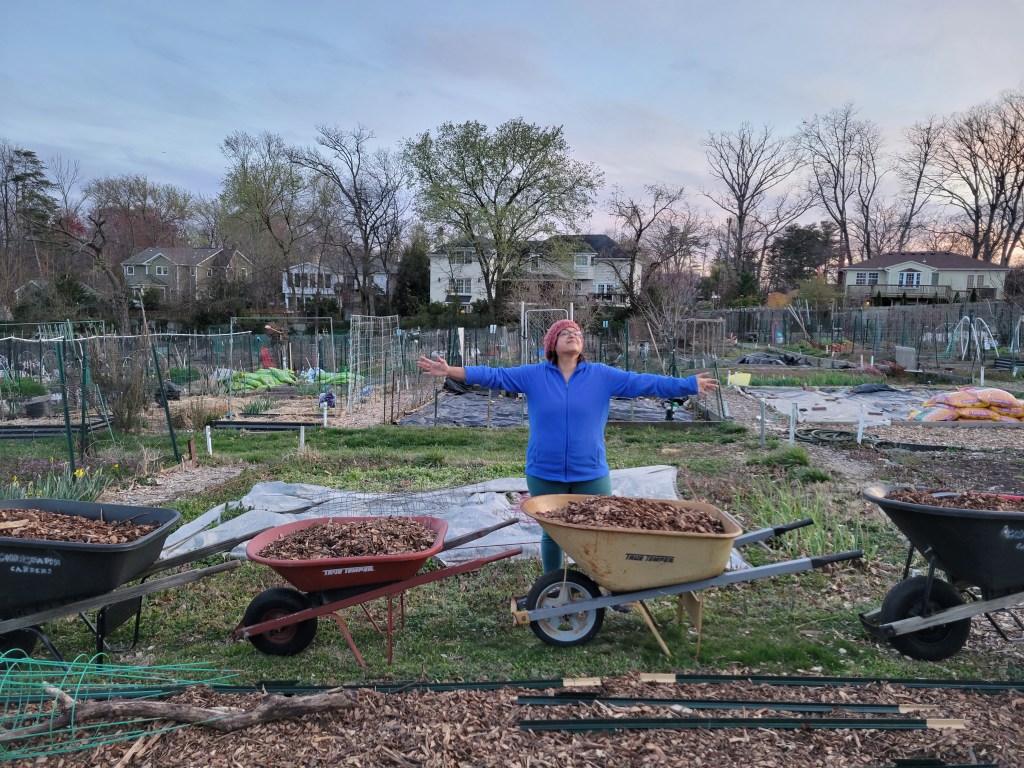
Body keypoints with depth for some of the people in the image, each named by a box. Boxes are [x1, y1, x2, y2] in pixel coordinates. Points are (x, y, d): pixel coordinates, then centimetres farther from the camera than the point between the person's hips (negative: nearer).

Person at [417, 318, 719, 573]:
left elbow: (644, 382, -5)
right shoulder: (533, 375, -1)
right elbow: (493, 375, -4)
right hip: (545, 474, 0)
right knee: (552, 535, 15)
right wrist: (451, 371, -13)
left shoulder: (602, 376, -1)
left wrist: (690, 385, -12)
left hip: (591, 474, 0)